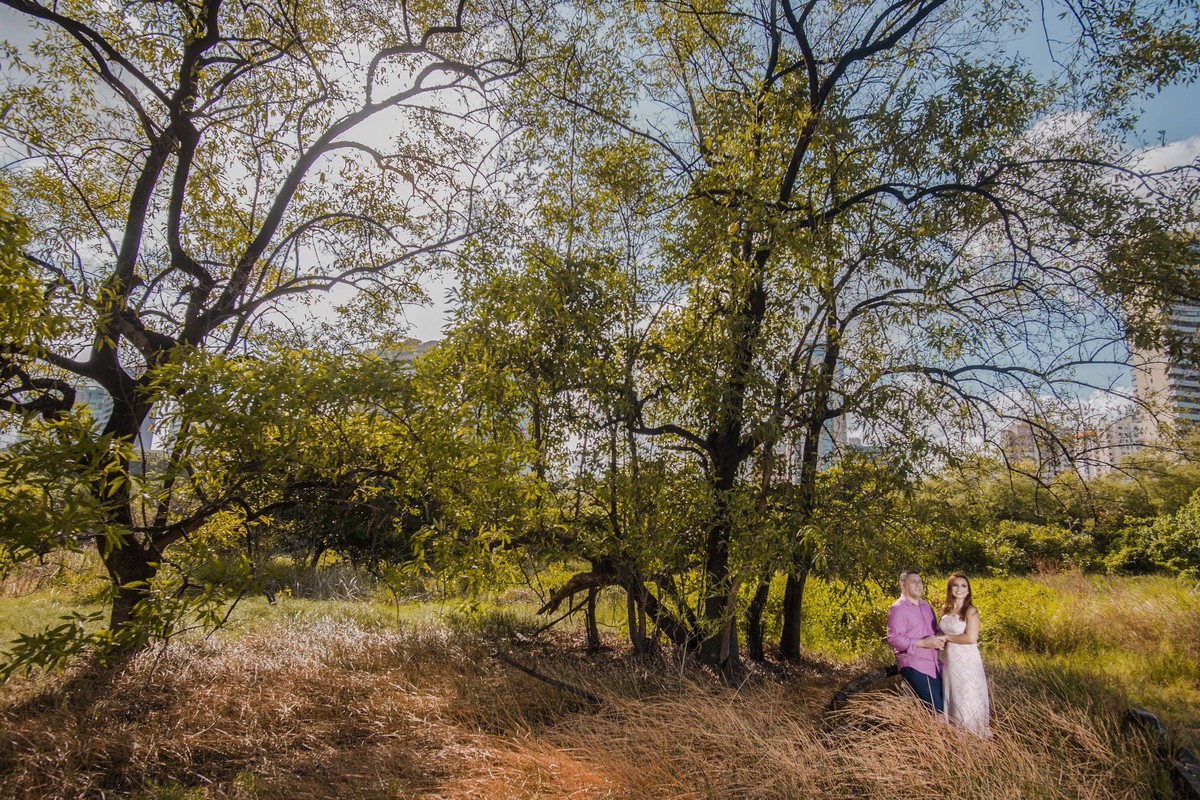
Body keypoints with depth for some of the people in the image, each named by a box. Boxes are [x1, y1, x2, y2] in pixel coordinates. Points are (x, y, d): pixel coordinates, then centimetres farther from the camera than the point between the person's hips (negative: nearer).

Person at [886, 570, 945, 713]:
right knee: (937, 709, -12)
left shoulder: (926, 605, 15)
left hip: (934, 666, 8)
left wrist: (939, 639, 4)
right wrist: (923, 643, -23)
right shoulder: (897, 609, -10)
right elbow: (893, 639, -18)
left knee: (945, 703, 7)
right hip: (914, 668, -8)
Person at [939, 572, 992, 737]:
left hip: (967, 661, -7)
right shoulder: (945, 609, 7)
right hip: (949, 659, 7)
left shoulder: (971, 611, -11)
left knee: (968, 700, 1)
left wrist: (946, 637, -11)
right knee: (952, 700, 14)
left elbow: (971, 638, -20)